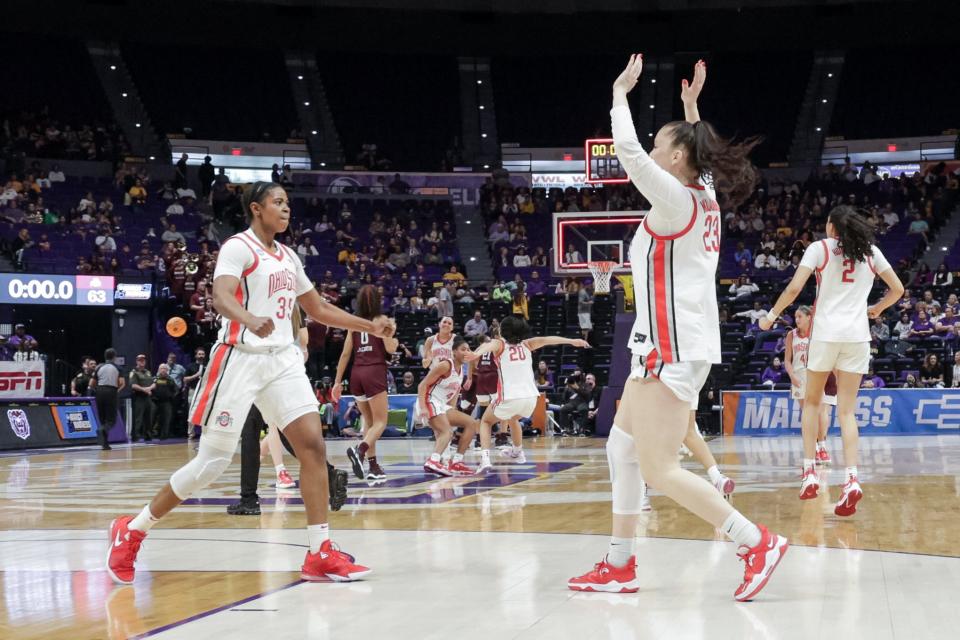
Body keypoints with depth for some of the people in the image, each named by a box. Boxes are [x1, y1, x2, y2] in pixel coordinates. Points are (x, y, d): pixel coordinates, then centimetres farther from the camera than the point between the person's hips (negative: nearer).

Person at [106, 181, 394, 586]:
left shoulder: (288, 257, 17)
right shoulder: (238, 247, -7)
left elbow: (318, 309, 27)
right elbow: (221, 297, -26)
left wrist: (369, 327, 21)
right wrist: (251, 321, -46)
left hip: (282, 360, 7)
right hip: (240, 359, -7)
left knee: (313, 445, -8)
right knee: (213, 461, -4)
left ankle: (320, 555, -5)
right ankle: (132, 530, 13)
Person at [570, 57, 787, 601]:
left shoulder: (675, 199, -12)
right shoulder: (704, 199, 12)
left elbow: (627, 149, -20)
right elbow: (701, 156, 35)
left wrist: (621, 92, -5)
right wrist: (692, 106, 32)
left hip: (673, 347, -10)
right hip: (674, 346, 10)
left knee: (659, 469, -11)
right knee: (622, 447, 14)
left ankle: (758, 542, -10)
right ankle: (620, 566, 17)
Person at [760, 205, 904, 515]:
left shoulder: (819, 248, 1)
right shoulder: (871, 251, 11)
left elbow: (794, 288, -7)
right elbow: (897, 289, 14)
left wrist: (771, 315, 8)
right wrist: (877, 308, 33)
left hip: (826, 332, -2)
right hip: (858, 335, 2)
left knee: (812, 401, 16)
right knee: (847, 410, 1)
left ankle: (810, 472, 7)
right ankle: (851, 479, -18)